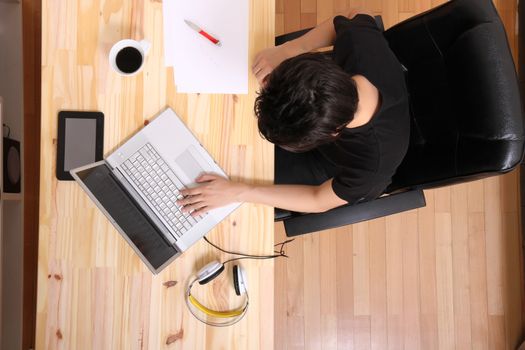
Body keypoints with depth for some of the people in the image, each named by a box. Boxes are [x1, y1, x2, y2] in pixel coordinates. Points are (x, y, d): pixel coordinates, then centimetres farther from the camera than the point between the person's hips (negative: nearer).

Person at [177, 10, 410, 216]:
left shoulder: (375, 162, -45)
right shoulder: (360, 39, -38)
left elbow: (320, 200, -25)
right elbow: (355, 18, -11)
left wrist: (237, 192, -29)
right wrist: (288, 50, -28)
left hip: (337, 172, -3)